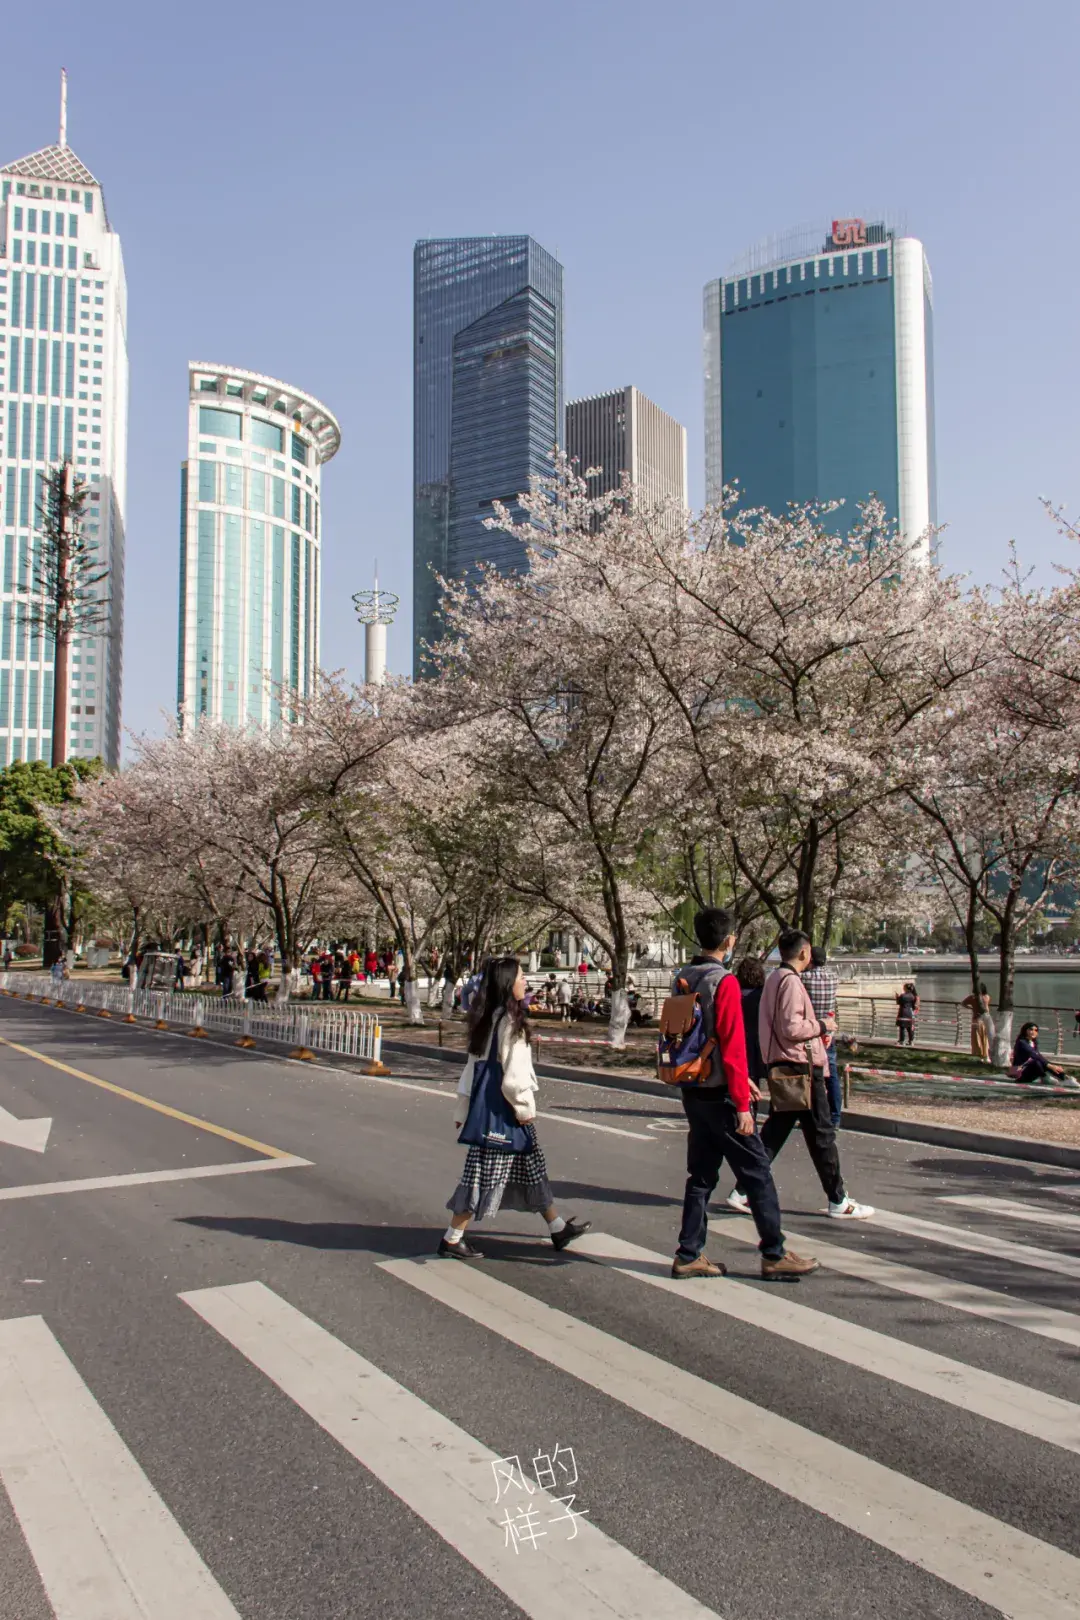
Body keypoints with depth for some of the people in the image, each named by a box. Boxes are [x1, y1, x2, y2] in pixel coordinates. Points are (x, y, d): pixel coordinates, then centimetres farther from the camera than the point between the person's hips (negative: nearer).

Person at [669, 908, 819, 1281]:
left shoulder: (682, 979, 7)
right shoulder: (724, 982, -17)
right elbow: (733, 1047, -20)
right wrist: (742, 1104, -15)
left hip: (692, 1092, 8)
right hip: (719, 1095, -8)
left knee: (701, 1173, 14)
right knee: (757, 1172, 3)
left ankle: (689, 1255, 16)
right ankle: (774, 1255, 11)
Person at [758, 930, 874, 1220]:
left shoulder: (774, 979, 15)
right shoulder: (790, 981, -16)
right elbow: (792, 1028, -23)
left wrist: (817, 1028, 18)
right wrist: (821, 1026, -8)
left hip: (782, 1066, 10)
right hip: (801, 1066, -10)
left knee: (774, 1131, 11)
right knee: (821, 1133, 0)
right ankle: (838, 1201, 9)